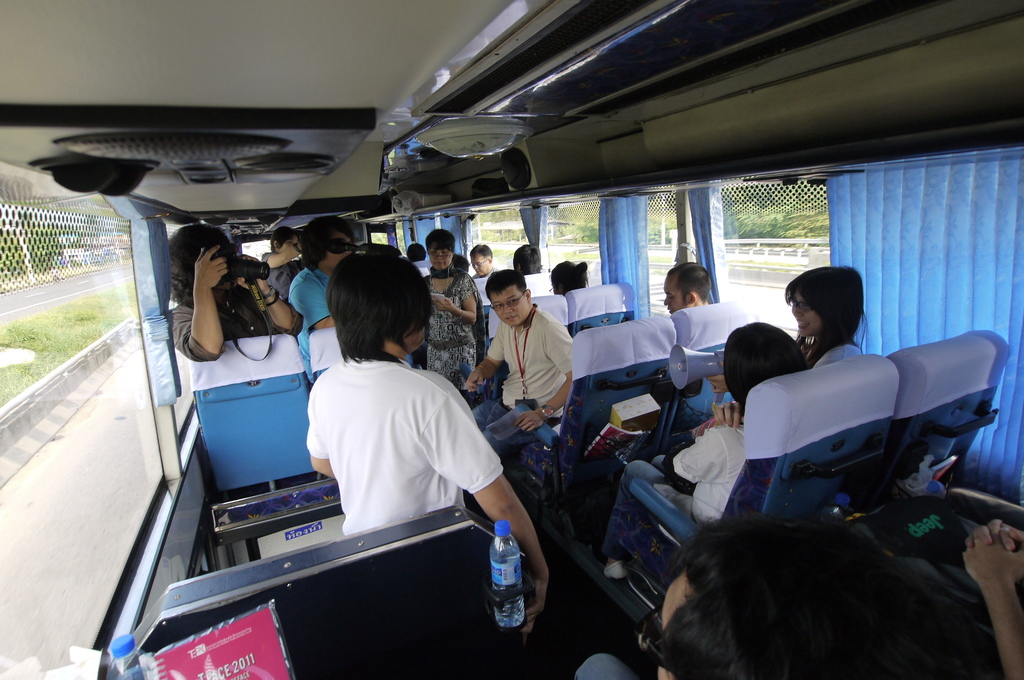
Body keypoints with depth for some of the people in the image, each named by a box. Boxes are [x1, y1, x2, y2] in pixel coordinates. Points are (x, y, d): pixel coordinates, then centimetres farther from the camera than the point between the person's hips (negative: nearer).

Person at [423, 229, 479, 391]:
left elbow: (472, 317, -6)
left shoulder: (462, 280, -5)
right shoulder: (425, 282, 7)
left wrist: (452, 309, -23)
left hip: (460, 348, -4)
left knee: (461, 390, -7)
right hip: (434, 349, 4)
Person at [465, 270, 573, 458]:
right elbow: (492, 361, 19)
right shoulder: (506, 326, 6)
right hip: (505, 404, 9)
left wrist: (543, 413, -27)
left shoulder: (548, 328, -23)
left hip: (535, 414, -9)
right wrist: (479, 371, -4)